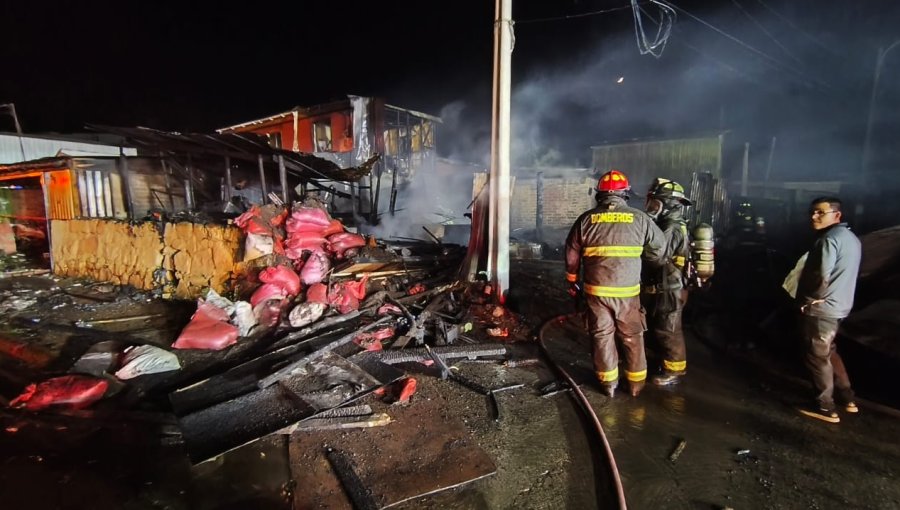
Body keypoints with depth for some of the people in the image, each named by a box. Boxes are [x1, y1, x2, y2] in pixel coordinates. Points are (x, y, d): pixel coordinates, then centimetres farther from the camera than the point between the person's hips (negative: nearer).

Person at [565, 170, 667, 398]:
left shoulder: (586, 219, -2)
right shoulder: (640, 219, -4)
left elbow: (572, 255, 5)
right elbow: (659, 249, 5)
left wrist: (572, 281, 19)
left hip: (596, 291, 0)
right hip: (628, 291, 0)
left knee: (602, 335, 13)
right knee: (632, 337, 15)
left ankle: (608, 383, 23)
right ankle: (636, 383, 28)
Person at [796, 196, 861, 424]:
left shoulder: (829, 239, -20)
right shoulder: (851, 237, 12)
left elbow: (822, 277, -27)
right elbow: (842, 275, 18)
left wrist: (809, 299, -11)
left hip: (820, 309, -10)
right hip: (839, 305, 10)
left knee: (818, 357, 2)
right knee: (829, 352, 24)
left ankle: (826, 408, 12)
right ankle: (847, 398, 34)